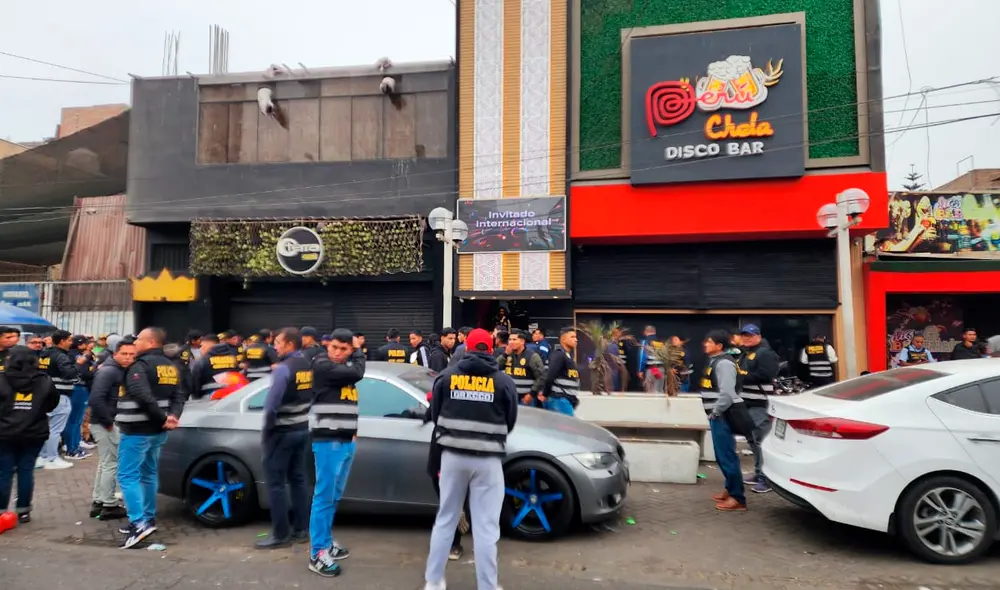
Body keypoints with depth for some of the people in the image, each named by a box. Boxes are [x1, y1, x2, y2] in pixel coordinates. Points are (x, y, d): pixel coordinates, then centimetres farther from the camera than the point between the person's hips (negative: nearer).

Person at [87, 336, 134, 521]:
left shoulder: (121, 371, 11)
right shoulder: (109, 371, -19)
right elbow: (96, 399, -28)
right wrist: (108, 421, -20)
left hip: (107, 423, 10)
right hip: (105, 424, -10)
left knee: (105, 464, 18)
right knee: (111, 464, -1)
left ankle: (98, 503, 28)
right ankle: (109, 506, 8)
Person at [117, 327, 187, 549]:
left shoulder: (140, 365, -14)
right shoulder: (170, 366, 13)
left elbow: (143, 396, -27)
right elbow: (180, 395, 6)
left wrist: (162, 417, -20)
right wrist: (172, 416, -7)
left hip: (137, 430, -8)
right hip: (158, 430, 9)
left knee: (127, 475, -5)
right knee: (149, 474, 17)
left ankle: (138, 523, -13)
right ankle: (148, 519, 25)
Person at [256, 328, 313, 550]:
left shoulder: (284, 368, -18)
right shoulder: (309, 366, 6)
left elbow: (271, 405, -21)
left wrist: (266, 431, -9)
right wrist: (302, 419, 14)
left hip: (282, 432, -8)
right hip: (302, 429, 8)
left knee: (276, 483, 1)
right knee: (298, 479, 14)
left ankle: (281, 534, 6)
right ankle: (301, 529, 20)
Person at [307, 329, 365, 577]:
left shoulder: (346, 367, 15)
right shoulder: (322, 365, -11)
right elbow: (356, 372, -20)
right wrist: (358, 351, -6)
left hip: (347, 441, 8)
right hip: (327, 441, -8)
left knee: (334, 497, 15)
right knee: (324, 496, -4)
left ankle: (325, 541, 27)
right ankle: (318, 554, 2)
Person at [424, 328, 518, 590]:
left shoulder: (447, 376, 0)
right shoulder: (503, 381, -2)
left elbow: (434, 415, 7)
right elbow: (510, 422, 7)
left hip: (453, 455, 2)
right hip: (488, 459, -2)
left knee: (445, 520, 15)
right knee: (486, 526, 5)